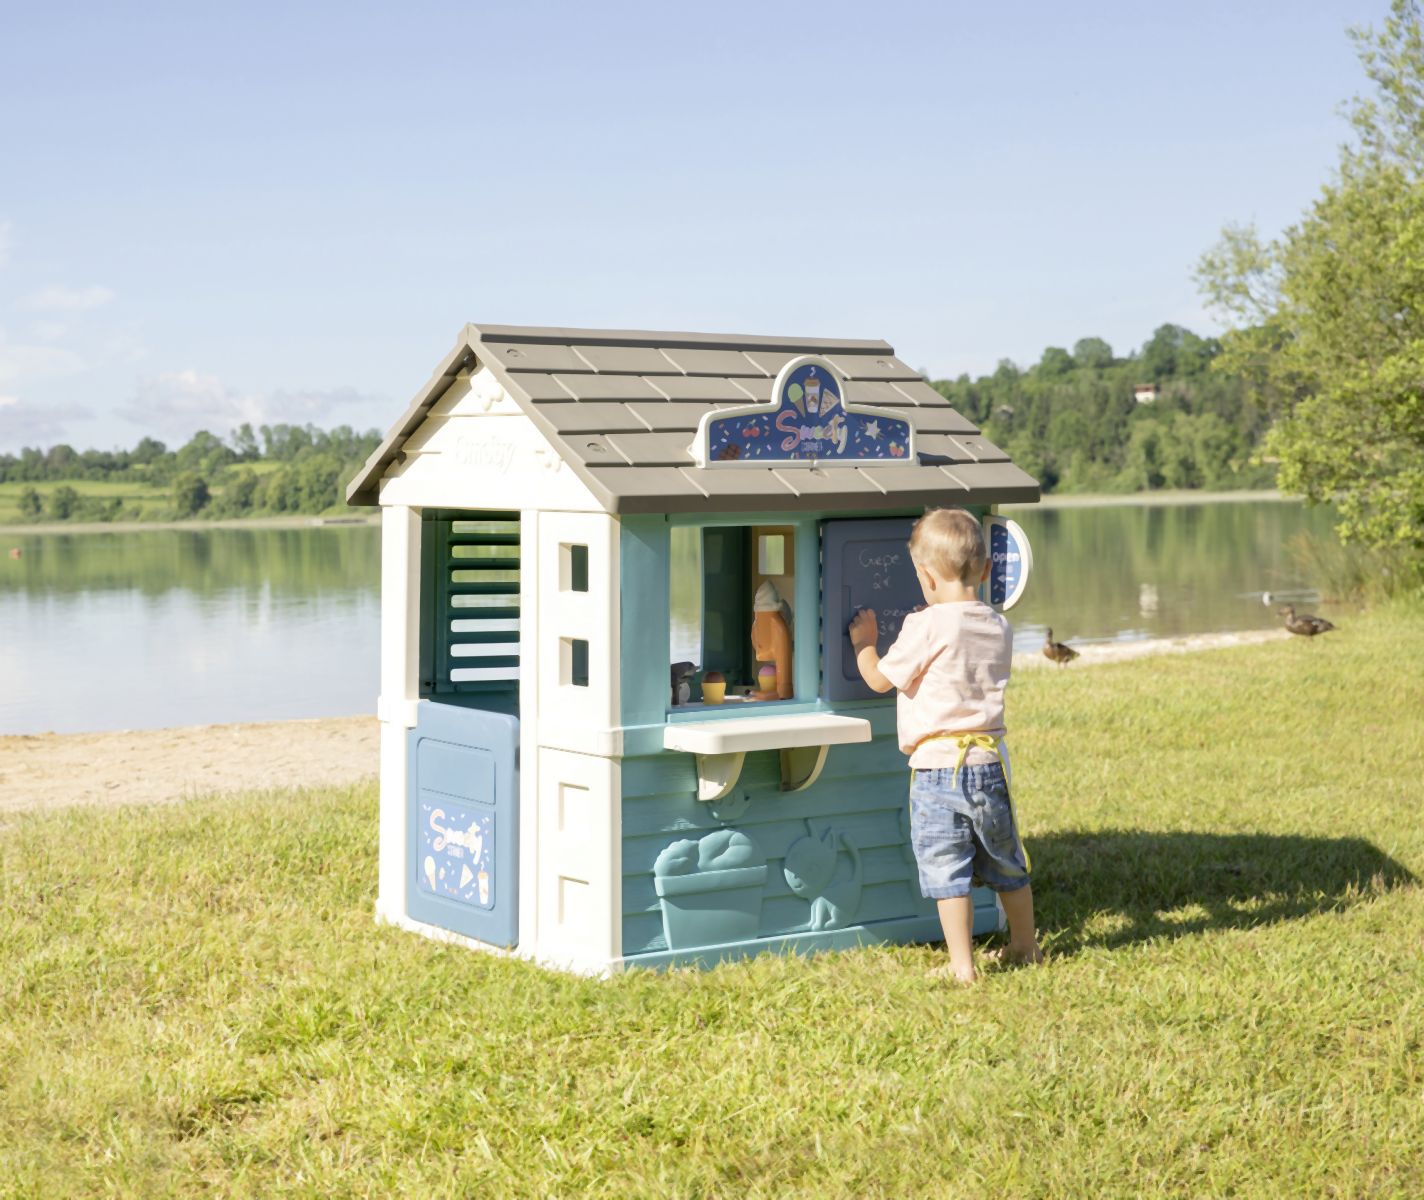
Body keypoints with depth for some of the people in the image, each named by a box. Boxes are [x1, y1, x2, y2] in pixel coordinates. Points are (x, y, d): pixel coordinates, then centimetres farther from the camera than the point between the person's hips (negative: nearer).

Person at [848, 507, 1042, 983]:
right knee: (1006, 864, 20)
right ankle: (1025, 947, 35)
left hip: (938, 766, -6)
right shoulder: (998, 628, 6)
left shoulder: (928, 627, -12)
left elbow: (879, 679, -2)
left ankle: (961, 965, 2)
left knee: (947, 870, 0)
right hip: (989, 762, 6)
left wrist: (863, 640, 16)